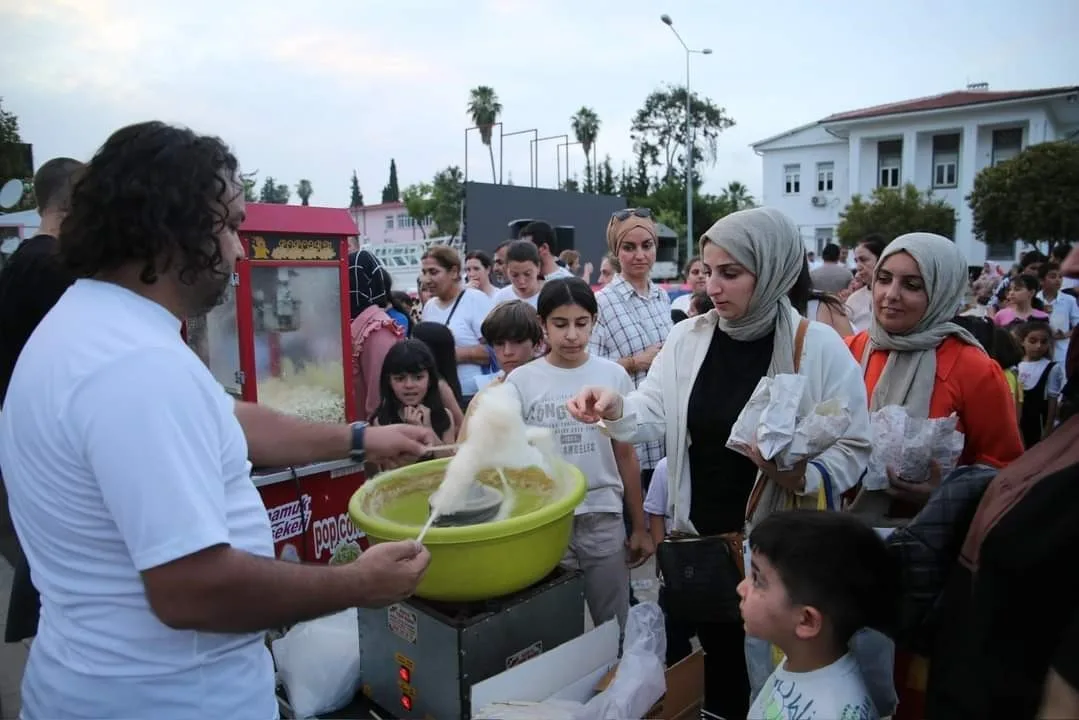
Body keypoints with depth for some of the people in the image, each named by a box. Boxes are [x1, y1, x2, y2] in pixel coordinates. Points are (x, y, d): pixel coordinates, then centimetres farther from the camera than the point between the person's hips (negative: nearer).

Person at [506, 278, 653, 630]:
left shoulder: (613, 375, 0)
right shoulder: (520, 381, -5)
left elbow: (625, 455, 5)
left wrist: (639, 526, 7)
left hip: (604, 519, 1)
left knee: (612, 627, 13)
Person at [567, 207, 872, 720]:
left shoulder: (819, 347, -11)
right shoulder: (687, 337, 0)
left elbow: (853, 449, -7)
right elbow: (654, 414, -4)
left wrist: (801, 476, -25)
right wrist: (614, 408, -24)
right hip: (697, 534, 3)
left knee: (774, 672, 15)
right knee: (713, 653, 20)